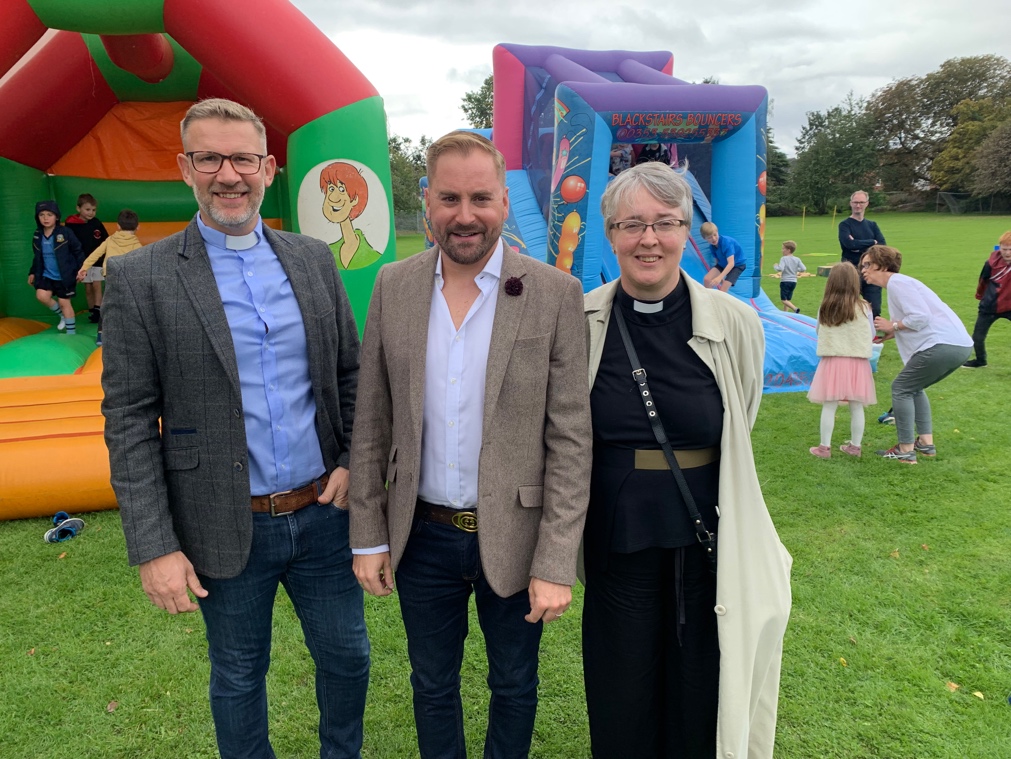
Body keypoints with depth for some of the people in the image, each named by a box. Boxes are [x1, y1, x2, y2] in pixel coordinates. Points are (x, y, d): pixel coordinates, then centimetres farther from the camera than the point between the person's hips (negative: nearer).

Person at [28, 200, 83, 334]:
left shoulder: (65, 233, -13)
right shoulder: (37, 235, 3)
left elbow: (77, 251, -8)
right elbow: (37, 257, 15)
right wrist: (33, 272, 13)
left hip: (65, 276, -5)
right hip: (46, 275, 5)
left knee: (64, 302, 0)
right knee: (42, 296, -12)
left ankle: (71, 333, 13)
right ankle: (63, 315, 16)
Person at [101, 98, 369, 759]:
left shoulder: (314, 259, 2)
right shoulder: (140, 277, -8)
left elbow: (351, 371, 9)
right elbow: (129, 423, -9)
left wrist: (353, 462, -3)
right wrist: (154, 548, -11)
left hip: (323, 512, 3)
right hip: (228, 529, -3)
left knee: (348, 656, 19)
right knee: (239, 677, 18)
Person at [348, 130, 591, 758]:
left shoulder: (556, 294, -11)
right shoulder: (394, 286, -2)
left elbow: (571, 437, -11)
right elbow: (371, 422, 2)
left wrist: (555, 563, -13)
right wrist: (368, 535, 1)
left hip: (513, 539, -2)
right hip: (421, 536, 3)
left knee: (514, 687, 20)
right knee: (432, 685, 23)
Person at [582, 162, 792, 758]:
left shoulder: (734, 324, -9)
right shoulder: (581, 322, -6)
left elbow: (739, 434, 8)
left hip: (709, 543, 0)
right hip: (617, 545, 1)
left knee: (701, 708, 15)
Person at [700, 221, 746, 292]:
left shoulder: (726, 242, -32)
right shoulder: (712, 246, -11)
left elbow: (731, 263, -40)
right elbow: (717, 260, 5)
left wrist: (720, 277, -53)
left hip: (737, 264, -6)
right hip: (723, 264, 6)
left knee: (723, 289, -21)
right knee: (706, 279, -13)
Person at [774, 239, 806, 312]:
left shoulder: (783, 258, -12)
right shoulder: (797, 259, 3)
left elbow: (780, 269, -25)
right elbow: (804, 269, -3)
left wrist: (775, 266, -5)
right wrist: (796, 269, 15)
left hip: (785, 281, -6)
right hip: (793, 281, 6)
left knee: (784, 300, -7)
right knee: (788, 299, 16)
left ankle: (795, 309, -26)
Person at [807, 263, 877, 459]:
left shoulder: (824, 308, -4)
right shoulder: (863, 308, -6)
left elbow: (819, 332, 11)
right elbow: (872, 336, 5)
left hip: (832, 361, 0)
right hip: (857, 363, 0)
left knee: (829, 406, 5)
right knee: (856, 407, 10)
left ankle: (824, 447, 10)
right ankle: (855, 446, 20)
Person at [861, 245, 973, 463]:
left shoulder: (897, 282, -8)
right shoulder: (898, 283, 23)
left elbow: (920, 317, -18)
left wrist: (893, 325, -4)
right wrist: (891, 333, 11)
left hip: (942, 345, -10)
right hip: (959, 346, 10)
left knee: (901, 389, 0)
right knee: (914, 388, 23)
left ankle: (905, 451, 1)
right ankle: (926, 443, 22)